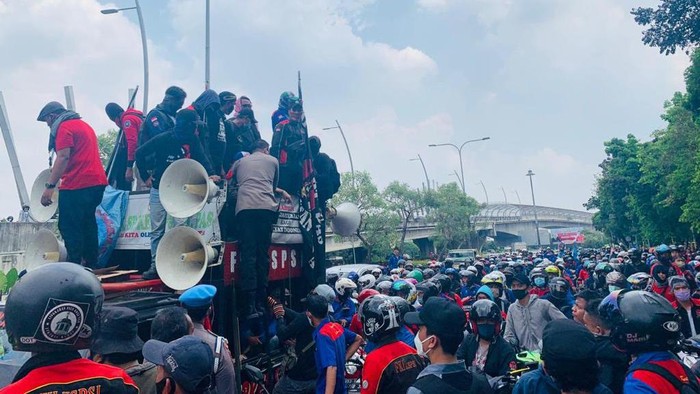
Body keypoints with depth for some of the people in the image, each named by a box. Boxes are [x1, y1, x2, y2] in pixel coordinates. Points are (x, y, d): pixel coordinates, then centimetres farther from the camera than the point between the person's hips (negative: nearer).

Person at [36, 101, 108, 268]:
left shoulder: (64, 128, -5)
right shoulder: (84, 125, 23)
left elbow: (63, 157, -16)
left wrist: (49, 186, -19)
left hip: (77, 186, -9)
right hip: (97, 182, 9)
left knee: (69, 227, -6)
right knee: (88, 224, 14)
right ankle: (91, 265, 19)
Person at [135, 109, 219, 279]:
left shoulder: (192, 140, -3)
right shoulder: (162, 139, -9)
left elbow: (202, 158, -13)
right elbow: (140, 153, 0)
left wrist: (210, 174, -32)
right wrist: (145, 176, 0)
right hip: (159, 190, 0)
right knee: (157, 230, 6)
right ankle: (155, 265, 15)